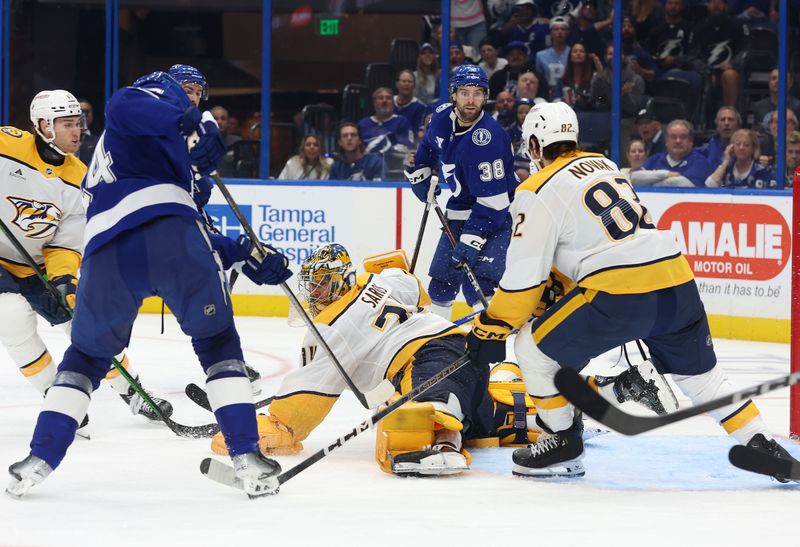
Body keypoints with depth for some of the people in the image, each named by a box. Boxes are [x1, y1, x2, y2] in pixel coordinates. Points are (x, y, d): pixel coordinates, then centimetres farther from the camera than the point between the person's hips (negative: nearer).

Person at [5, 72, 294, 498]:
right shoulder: (162, 93, 20)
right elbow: (123, 105, -8)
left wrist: (242, 253, 31)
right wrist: (189, 124, -13)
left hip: (107, 254, 6)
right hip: (167, 232, -6)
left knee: (87, 355, 25)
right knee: (218, 343, 13)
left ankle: (39, 459, 14)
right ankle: (247, 457, 5)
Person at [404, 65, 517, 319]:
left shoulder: (488, 137, -29)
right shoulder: (442, 119, -7)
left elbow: (492, 199, -31)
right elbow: (428, 149, 20)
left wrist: (472, 239, -33)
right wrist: (419, 178, 20)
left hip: (497, 214, -8)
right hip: (461, 209, 8)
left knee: (477, 284, -25)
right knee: (442, 278, 16)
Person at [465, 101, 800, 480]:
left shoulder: (538, 193, 0)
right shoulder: (604, 165, 23)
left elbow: (525, 275, -2)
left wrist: (492, 328, 7)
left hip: (620, 293, -7)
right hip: (676, 279, 7)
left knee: (534, 346, 10)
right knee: (699, 373, 25)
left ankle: (564, 444, 15)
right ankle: (762, 445, 20)